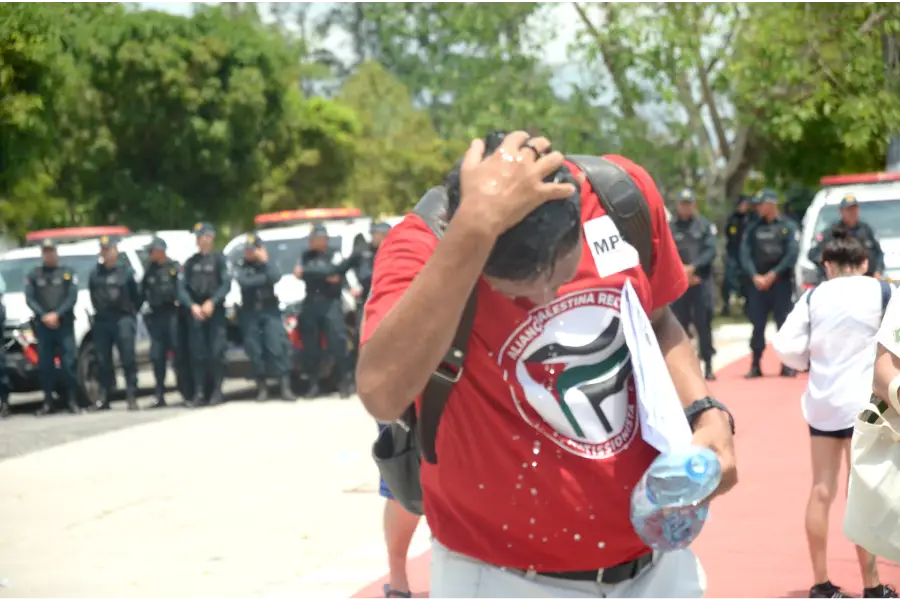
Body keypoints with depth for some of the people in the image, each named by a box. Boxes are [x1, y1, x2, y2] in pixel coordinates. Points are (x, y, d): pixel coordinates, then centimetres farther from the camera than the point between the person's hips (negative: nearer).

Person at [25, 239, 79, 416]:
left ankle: (72, 401, -4)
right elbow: (29, 299, 5)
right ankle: (48, 403, 5)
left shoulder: (68, 273, 9)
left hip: (64, 324, -2)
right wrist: (44, 316, -10)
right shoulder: (33, 275, 13)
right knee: (45, 365, 0)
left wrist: (57, 314, -12)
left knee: (68, 363, -7)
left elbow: (72, 297, 0)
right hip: (42, 325, 2)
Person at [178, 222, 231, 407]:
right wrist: (192, 306, -7)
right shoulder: (191, 262, 14)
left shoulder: (219, 260, 5)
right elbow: (182, 288, 8)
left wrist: (212, 302, -14)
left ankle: (217, 391, -2)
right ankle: (199, 393, 0)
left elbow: (226, 284, -3)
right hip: (196, 312, 3)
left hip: (215, 310, -3)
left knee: (216, 352, -7)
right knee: (197, 353, -1)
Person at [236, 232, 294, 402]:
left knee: (277, 347, -11)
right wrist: (265, 278, -9)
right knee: (254, 351, -1)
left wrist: (265, 261, -8)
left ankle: (285, 386, -14)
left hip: (270, 311, 0)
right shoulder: (242, 265, 6)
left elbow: (275, 277, -10)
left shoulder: (268, 263, 10)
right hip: (250, 312, 0)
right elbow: (244, 282, -13)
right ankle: (262, 387, 9)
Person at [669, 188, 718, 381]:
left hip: (702, 281, -1)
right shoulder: (670, 227, 5)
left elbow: (711, 251, -2)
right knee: (679, 323, 2)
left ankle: (708, 366, 2)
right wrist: (682, 272, -11)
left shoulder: (705, 225, 5)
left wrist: (693, 267, -14)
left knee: (703, 323, -3)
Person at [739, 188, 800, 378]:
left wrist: (772, 275, -12)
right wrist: (755, 276, -10)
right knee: (757, 325, 1)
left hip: (781, 282, -3)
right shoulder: (753, 228, 11)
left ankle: (788, 365, 2)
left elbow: (792, 254, -6)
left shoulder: (788, 227, 2)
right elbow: (745, 255, 5)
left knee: (785, 324, -3)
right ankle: (755, 366, 5)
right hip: (757, 283, 3)